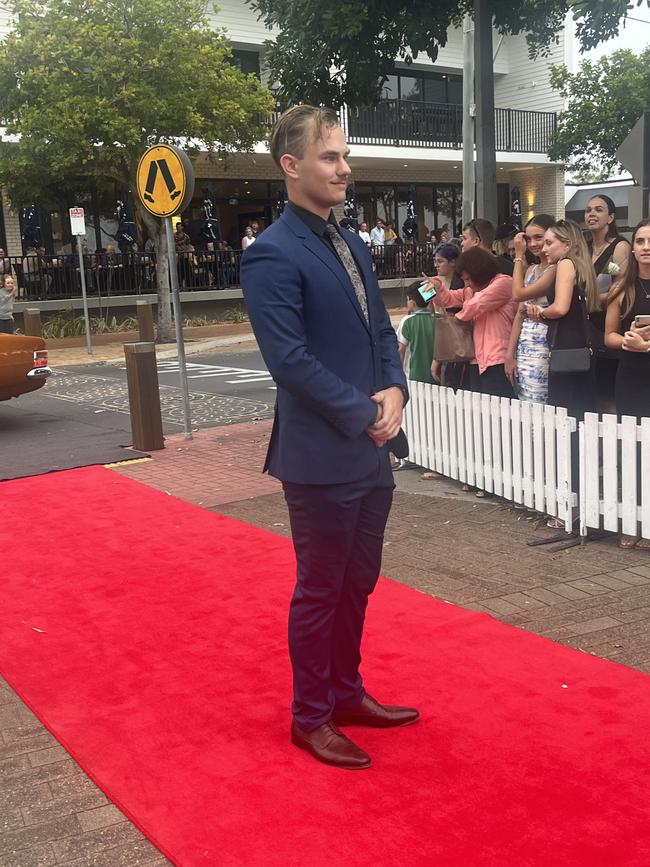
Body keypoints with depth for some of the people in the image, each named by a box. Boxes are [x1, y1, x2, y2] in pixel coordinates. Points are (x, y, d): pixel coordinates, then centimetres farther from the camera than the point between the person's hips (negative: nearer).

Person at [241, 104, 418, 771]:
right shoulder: (271, 256, -15)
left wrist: (394, 391, -4)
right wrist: (365, 416, -16)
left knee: (357, 583, 19)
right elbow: (290, 361, -21)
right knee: (320, 591, 6)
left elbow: (381, 331, 15)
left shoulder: (352, 246, 12)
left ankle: (347, 693, 37)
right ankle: (311, 718, 24)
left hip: (371, 453, 8)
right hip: (321, 458, -8)